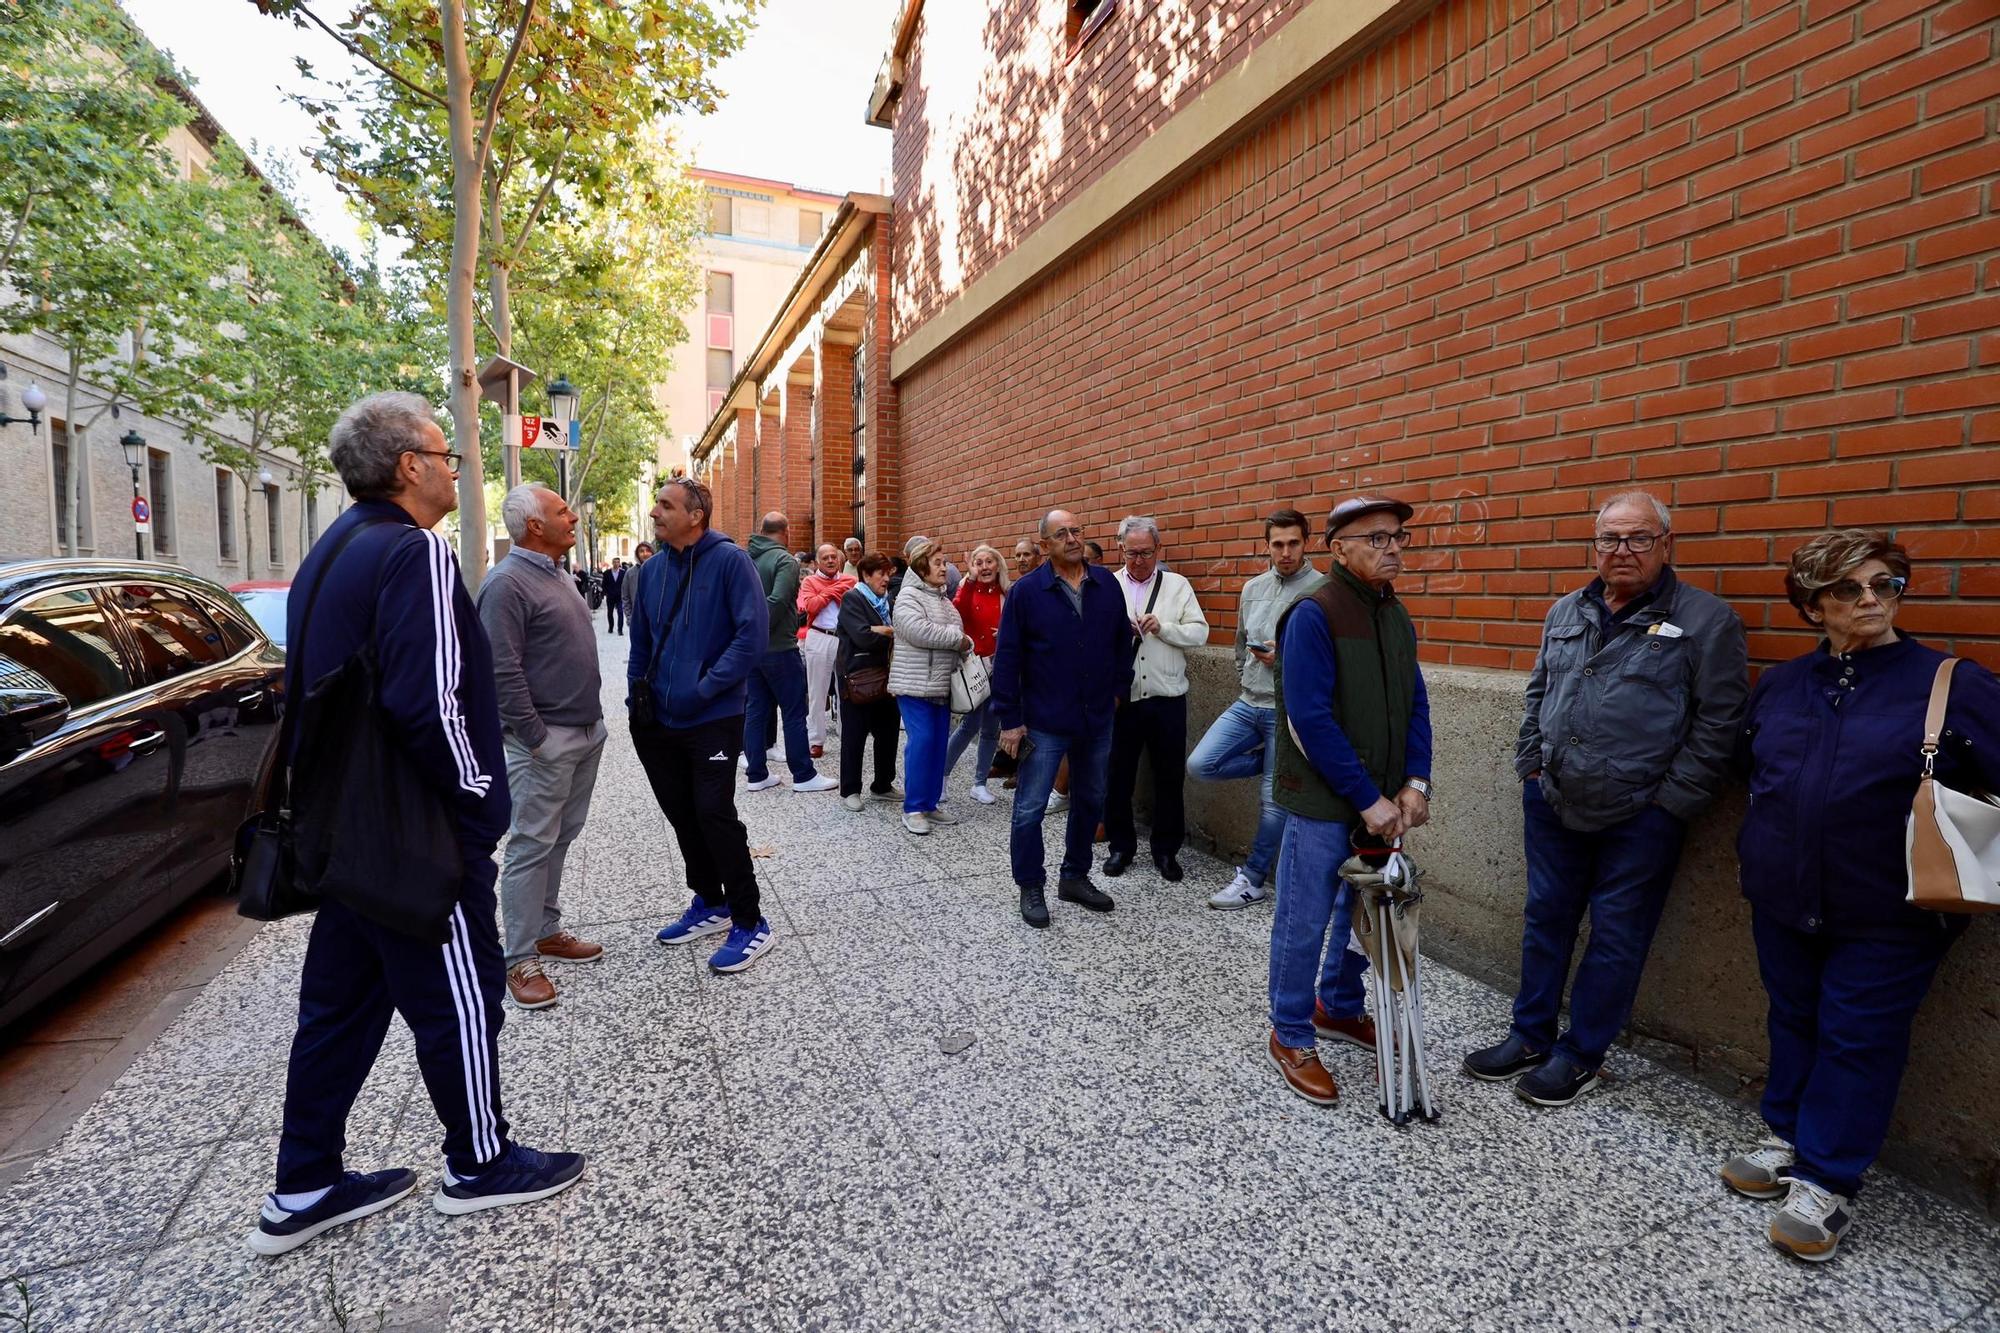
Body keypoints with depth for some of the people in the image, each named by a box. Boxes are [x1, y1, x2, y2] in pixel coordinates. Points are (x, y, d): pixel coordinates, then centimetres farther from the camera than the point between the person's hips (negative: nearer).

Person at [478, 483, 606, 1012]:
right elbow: (502, 671, -20)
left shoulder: (552, 573, 15)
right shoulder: (508, 583, -15)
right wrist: (535, 736, -18)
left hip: (585, 732, 9)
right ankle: (521, 960, 8)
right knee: (532, 846, -1)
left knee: (560, 839, 17)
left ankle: (547, 929, 29)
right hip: (545, 741, -9)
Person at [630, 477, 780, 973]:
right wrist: (637, 688, 7)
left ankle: (750, 923, 7)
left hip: (713, 719, -6)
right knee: (682, 815, 14)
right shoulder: (652, 570, 8)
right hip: (658, 720, 7)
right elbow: (641, 639, 18)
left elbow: (753, 631, -17)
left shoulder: (729, 560, -11)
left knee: (714, 815, -7)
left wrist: (705, 688, -18)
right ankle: (710, 904, 32)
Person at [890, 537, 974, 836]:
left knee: (939, 743, 9)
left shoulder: (943, 599, 18)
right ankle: (913, 809, -1)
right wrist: (958, 639, -15)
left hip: (941, 685, 8)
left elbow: (957, 635, 20)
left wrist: (965, 647, -3)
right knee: (921, 741, -10)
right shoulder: (909, 597, -10)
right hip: (915, 684, -8)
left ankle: (930, 804, 18)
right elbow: (919, 631, -25)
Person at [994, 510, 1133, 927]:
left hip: (1097, 720, 4)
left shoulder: (1107, 584, 2)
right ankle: (1031, 888, 18)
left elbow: (1122, 640, 12)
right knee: (1030, 809, 2)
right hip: (1044, 722, -4)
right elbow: (1007, 658, -8)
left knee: (1090, 802, 16)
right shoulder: (1026, 591, -9)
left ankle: (1075, 877, 33)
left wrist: (1119, 689, 10)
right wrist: (1010, 720, -10)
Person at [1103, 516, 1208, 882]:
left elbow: (1200, 632, -1)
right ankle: (1120, 845, 27)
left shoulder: (1177, 585, 5)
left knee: (1169, 777, 9)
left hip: (1167, 699, 0)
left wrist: (1163, 627, -15)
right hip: (1120, 697, 0)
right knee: (1117, 776, 9)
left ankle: (1166, 849, 25)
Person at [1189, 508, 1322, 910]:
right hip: (1247, 704, 6)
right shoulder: (1253, 589, 9)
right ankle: (1274, 766, 16)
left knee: (1273, 801, 4)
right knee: (1200, 765, -5)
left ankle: (1251, 881, 20)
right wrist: (1248, 685, 16)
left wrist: (1284, 659, -21)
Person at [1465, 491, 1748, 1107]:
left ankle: (1581, 1054, 24)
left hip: (1640, 817, -4)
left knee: (1616, 937, 8)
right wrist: (1530, 764, 10)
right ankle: (1530, 1036, 29)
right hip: (1552, 803, 5)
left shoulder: (1706, 620, -6)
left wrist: (1672, 800, -11)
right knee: (1545, 919, 14)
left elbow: (1717, 721, -8)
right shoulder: (1566, 612, 10)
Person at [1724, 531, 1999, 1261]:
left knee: (1858, 1038, 6)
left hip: (1887, 918, -4)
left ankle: (1827, 1182, 19)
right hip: (1783, 900, 4)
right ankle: (1787, 1139, 34)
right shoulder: (1780, 685, 6)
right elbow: (1747, 762, 21)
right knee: (1794, 1022, 17)